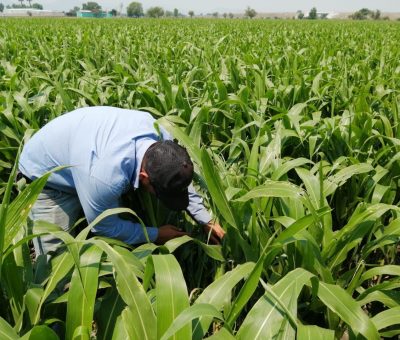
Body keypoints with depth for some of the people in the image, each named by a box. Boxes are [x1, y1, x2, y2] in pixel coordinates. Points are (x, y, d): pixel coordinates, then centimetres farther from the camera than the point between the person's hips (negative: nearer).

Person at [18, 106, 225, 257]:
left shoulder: (157, 133, -25)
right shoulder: (106, 178, -45)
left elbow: (180, 179, -5)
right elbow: (105, 227, -24)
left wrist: (207, 221, -8)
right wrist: (155, 235, -13)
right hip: (45, 176, -6)